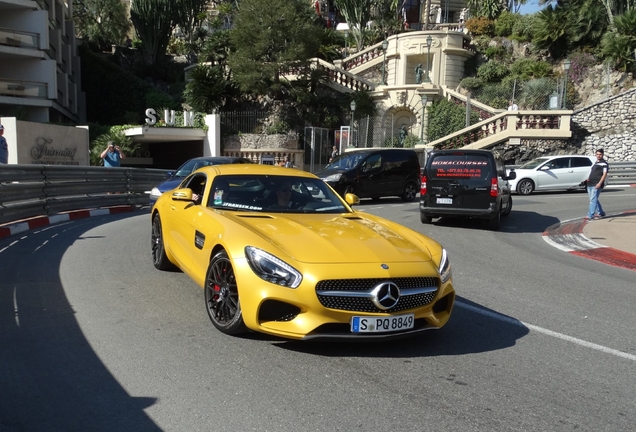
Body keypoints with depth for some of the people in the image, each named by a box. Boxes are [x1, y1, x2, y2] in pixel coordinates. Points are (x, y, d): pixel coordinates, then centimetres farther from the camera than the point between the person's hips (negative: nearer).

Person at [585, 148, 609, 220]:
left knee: (593, 200, -13)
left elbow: (605, 174, -12)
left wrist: (600, 183, -21)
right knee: (594, 200, 13)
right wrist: (588, 179, 11)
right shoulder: (595, 163, 22)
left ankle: (590, 216, -16)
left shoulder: (604, 163, -3)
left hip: (597, 185, -9)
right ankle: (601, 213, 25)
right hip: (590, 184, 9)